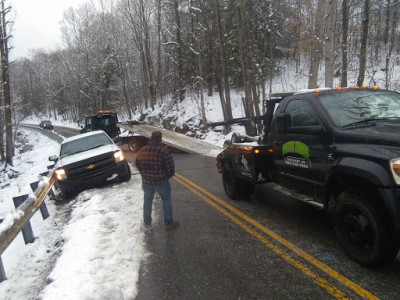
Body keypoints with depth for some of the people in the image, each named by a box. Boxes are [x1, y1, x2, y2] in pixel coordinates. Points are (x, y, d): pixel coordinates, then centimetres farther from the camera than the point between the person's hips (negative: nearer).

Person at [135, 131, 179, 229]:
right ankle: (168, 222, 20)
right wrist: (168, 176, 4)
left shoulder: (141, 151, -4)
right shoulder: (163, 151, -20)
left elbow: (138, 165, 8)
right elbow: (170, 167, -17)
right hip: (161, 182, -4)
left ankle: (147, 221, 34)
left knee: (147, 201, 20)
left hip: (146, 182, 4)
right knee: (166, 201, 12)